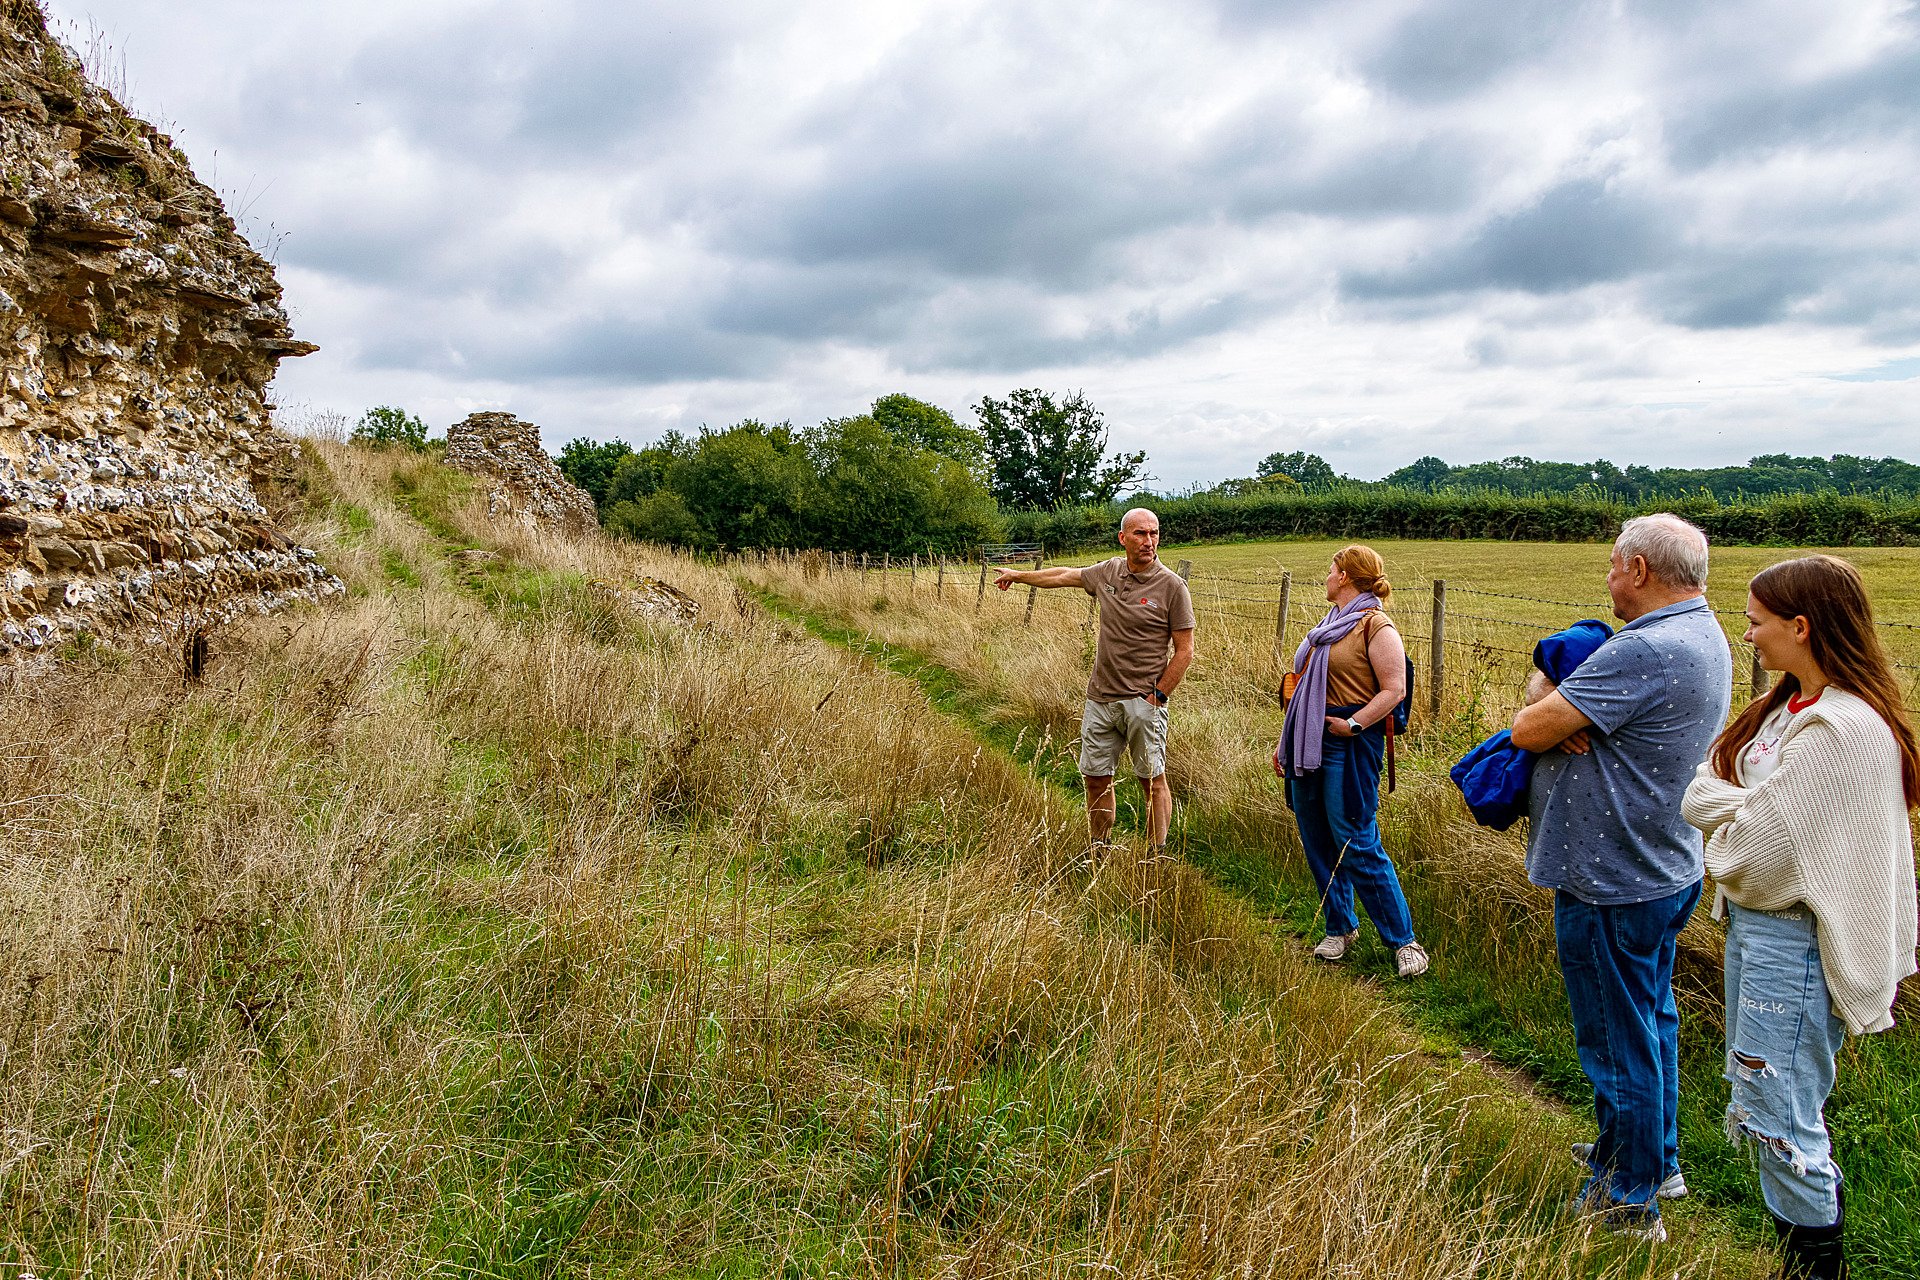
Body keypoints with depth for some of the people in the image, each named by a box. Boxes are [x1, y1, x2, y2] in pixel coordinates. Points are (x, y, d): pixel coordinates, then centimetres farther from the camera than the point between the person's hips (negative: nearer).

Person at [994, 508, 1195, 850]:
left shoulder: (1172, 586, -9)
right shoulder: (1109, 571, 6)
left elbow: (1184, 651, -8)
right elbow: (1064, 575, 24)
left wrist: (1157, 696, -11)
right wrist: (1018, 575, 36)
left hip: (1143, 701, -5)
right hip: (1100, 698, 5)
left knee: (1153, 781, 0)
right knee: (1096, 779, 11)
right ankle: (1099, 851, 25)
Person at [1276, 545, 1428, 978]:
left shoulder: (1376, 626, -9)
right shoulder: (1328, 625, 17)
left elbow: (1394, 690, -15)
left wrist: (1353, 724, -22)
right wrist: (1286, 740, 19)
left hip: (1349, 747, -9)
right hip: (1308, 746, 9)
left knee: (1358, 846, -8)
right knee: (1317, 843, 12)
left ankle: (1403, 940, 3)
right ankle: (1340, 927, 25)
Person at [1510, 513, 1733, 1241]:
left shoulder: (1644, 650, -26)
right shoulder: (1703, 638, 9)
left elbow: (1528, 730, -24)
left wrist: (1544, 709, -3)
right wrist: (1554, 698, -12)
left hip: (1613, 887, -10)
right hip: (1665, 870, 10)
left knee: (1618, 1041, 4)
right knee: (1650, 1021, 23)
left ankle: (1630, 1204, 19)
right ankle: (1657, 1162, 41)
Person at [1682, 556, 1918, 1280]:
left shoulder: (1844, 730, -23)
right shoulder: (1789, 707, 7)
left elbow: (1760, 850, -21)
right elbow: (1702, 791, 5)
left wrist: (1727, 844, -3)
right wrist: (1747, 810, -13)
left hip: (1795, 942, -10)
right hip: (1755, 925, 10)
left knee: (1777, 1114, 2)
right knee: (1758, 1096, 20)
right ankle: (1818, 1205, 36)